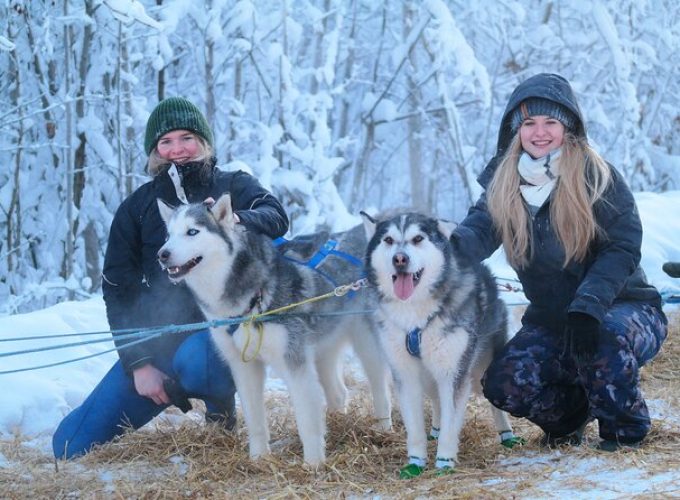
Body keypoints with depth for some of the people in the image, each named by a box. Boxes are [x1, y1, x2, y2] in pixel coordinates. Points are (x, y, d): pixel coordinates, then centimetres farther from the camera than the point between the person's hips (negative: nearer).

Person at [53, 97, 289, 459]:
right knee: (70, 446, -4)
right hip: (159, 333, 3)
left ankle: (220, 397, -5)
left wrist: (238, 220, -42)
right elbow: (118, 288, 4)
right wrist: (138, 363, -7)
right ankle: (173, 391, 18)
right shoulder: (138, 208, 6)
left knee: (193, 361, -41)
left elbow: (276, 219, -19)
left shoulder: (234, 187, 2)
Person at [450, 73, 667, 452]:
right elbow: (480, 231, -16)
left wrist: (587, 306, -33)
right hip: (549, 318, 4)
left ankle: (626, 428, -9)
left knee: (608, 335, -38)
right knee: (504, 385, -19)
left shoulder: (598, 177, -14)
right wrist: (452, 242, -42)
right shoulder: (503, 182, -2)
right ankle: (571, 412, 15)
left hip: (624, 308, -4)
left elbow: (623, 247, -18)